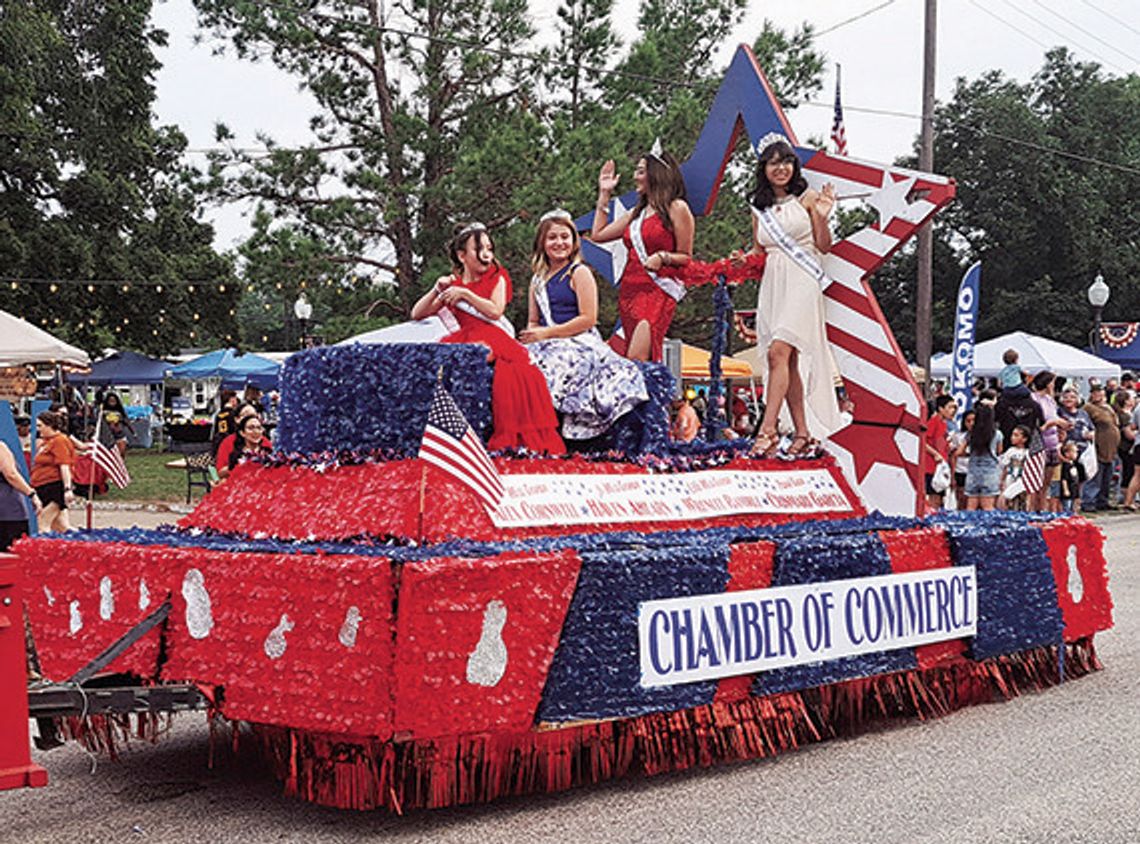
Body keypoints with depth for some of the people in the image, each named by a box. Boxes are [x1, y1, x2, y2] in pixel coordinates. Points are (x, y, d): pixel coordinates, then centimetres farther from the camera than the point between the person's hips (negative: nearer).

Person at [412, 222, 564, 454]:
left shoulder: (497, 278, 16)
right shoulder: (452, 284, 21)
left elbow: (495, 311, -2)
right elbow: (416, 314, 18)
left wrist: (465, 294, -4)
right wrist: (437, 291, 4)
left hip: (493, 340, -2)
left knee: (514, 373, -36)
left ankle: (512, 440, -31)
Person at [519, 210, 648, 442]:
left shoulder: (579, 273, -1)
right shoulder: (538, 279, 20)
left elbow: (589, 318, -10)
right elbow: (533, 322, 23)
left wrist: (547, 333, -11)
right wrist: (531, 336, -3)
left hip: (580, 343, -6)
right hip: (550, 345, 6)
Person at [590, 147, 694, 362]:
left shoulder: (676, 208, 1)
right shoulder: (637, 212, 20)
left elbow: (686, 257, 0)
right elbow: (598, 234, 20)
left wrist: (663, 257, -19)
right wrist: (604, 194, 24)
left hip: (658, 293, -7)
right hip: (629, 292, 7)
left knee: (636, 359, -20)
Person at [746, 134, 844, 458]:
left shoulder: (807, 198, 3)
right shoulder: (759, 209, 15)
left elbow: (824, 246, 2)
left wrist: (822, 218, -14)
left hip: (801, 282, -5)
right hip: (772, 285, 5)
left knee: (778, 352, -20)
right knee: (789, 361, 3)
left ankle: (768, 429, -25)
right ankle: (803, 434, 7)